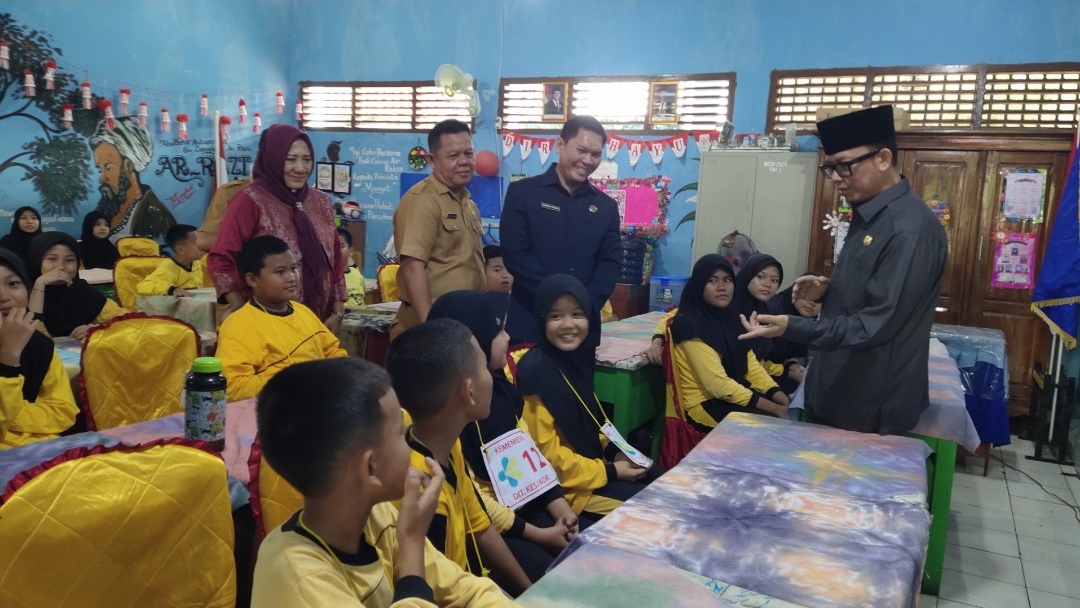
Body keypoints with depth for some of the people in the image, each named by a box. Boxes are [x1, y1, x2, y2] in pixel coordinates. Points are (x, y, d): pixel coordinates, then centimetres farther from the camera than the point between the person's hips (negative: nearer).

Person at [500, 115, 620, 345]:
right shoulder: (522, 193, 0)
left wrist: (585, 305, -12)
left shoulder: (606, 206, 10)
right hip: (529, 324, -3)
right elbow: (515, 253, -8)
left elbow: (610, 263, 5)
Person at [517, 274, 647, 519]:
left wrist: (614, 451, 0)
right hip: (563, 485, -8)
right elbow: (546, 455, -22)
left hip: (591, 462, 8)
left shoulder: (577, 357, 1)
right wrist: (609, 472, -16)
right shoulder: (536, 371, -23)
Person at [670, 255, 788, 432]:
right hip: (706, 404, -8)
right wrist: (773, 408, -22)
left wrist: (782, 399, -10)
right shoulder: (691, 325, -17)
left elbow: (752, 367, 6)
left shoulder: (730, 317, 8)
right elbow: (718, 385, -23)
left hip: (736, 396, 8)